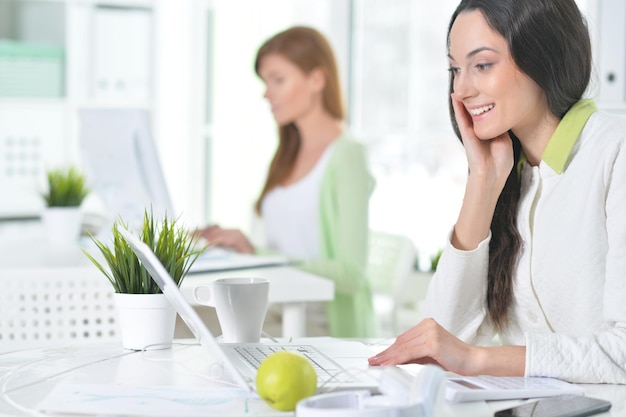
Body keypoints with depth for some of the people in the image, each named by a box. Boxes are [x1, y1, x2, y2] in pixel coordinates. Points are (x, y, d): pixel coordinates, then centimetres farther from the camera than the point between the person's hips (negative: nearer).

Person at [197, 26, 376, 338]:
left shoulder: (346, 156, -7)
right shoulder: (288, 156, 18)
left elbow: (351, 274, -16)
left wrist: (257, 254, -19)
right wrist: (243, 250, -1)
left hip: (326, 327, -7)